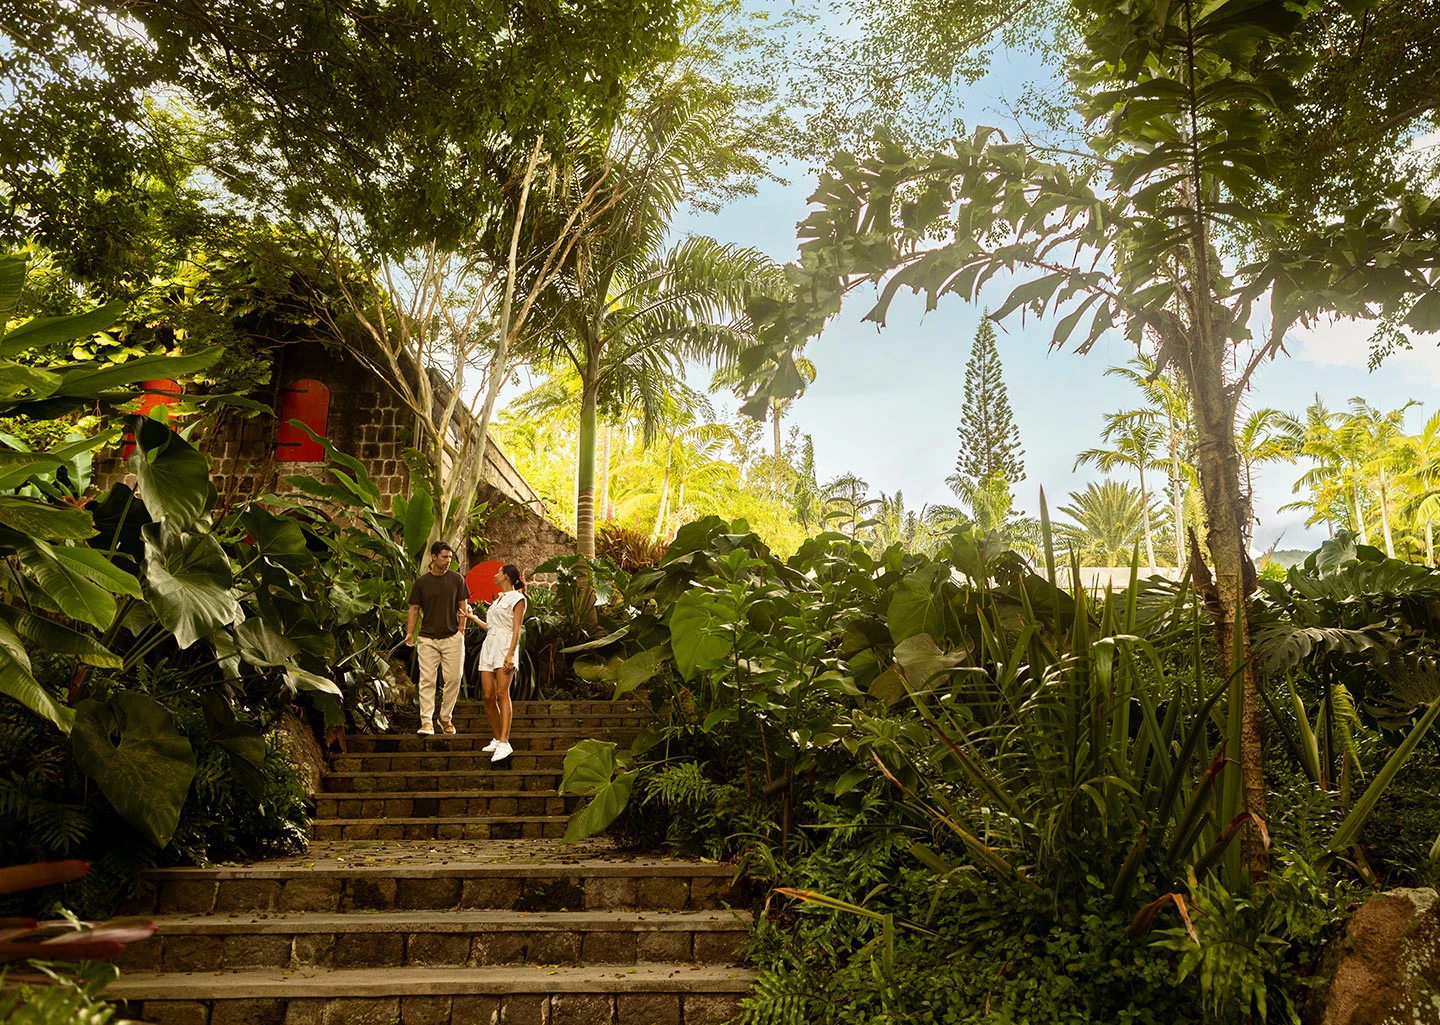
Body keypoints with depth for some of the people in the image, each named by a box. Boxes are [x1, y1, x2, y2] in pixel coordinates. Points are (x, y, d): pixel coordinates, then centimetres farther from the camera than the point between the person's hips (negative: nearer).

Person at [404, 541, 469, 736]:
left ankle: (445, 718, 16)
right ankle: (427, 721, -6)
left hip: (452, 637, 0)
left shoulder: (457, 579, 4)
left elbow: (463, 607, 7)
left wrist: (461, 631, -2)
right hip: (427, 638, 0)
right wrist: (409, 633, -5)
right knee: (427, 680, -6)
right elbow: (414, 609, 7)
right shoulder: (421, 582, 3)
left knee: (453, 679, 1)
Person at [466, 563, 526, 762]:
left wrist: (510, 654, -19)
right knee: (488, 697, -2)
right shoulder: (498, 599, 25)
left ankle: (504, 743, -24)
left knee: (502, 693, -17)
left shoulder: (517, 598, 2)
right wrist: (473, 617, 38)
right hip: (489, 647, 7)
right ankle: (497, 739, 7)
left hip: (505, 646, -7)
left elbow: (516, 629, -8)